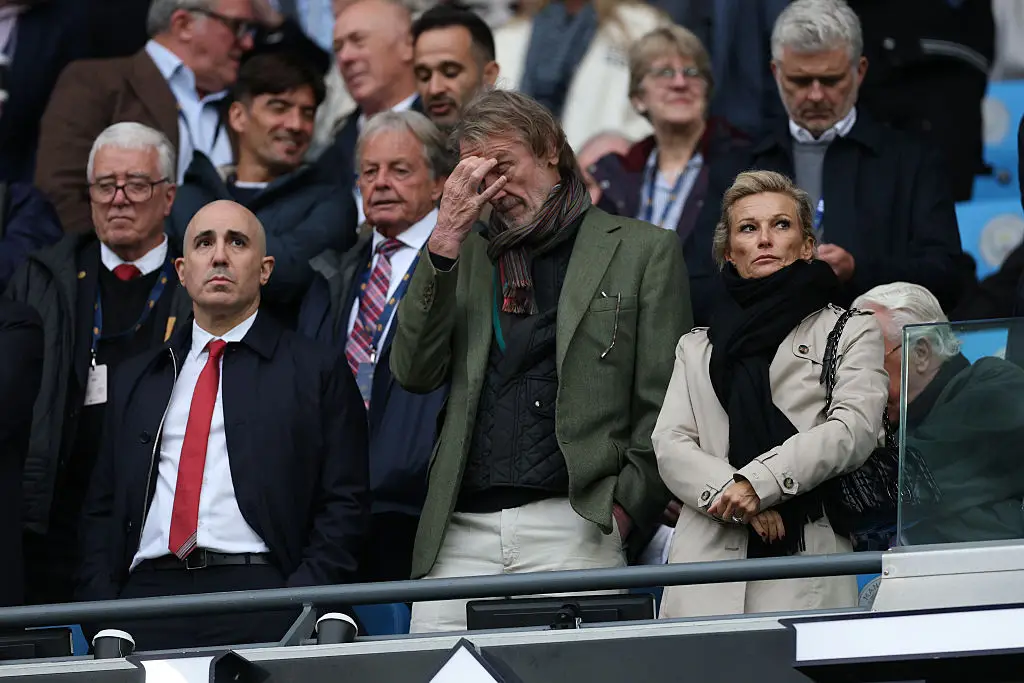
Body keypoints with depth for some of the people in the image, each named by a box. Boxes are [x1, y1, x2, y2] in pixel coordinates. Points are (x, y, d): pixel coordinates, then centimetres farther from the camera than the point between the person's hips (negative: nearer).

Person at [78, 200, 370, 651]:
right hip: (144, 597, 3)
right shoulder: (137, 380, 22)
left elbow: (344, 504, 4)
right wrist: (100, 610, 5)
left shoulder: (318, 372, 10)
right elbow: (102, 508, 21)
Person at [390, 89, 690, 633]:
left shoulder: (641, 252, 9)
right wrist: (444, 242, 1)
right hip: (462, 532, 3)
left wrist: (625, 507, -7)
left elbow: (663, 402, 4)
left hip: (573, 525, -3)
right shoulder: (467, 256, 21)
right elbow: (415, 373, 7)